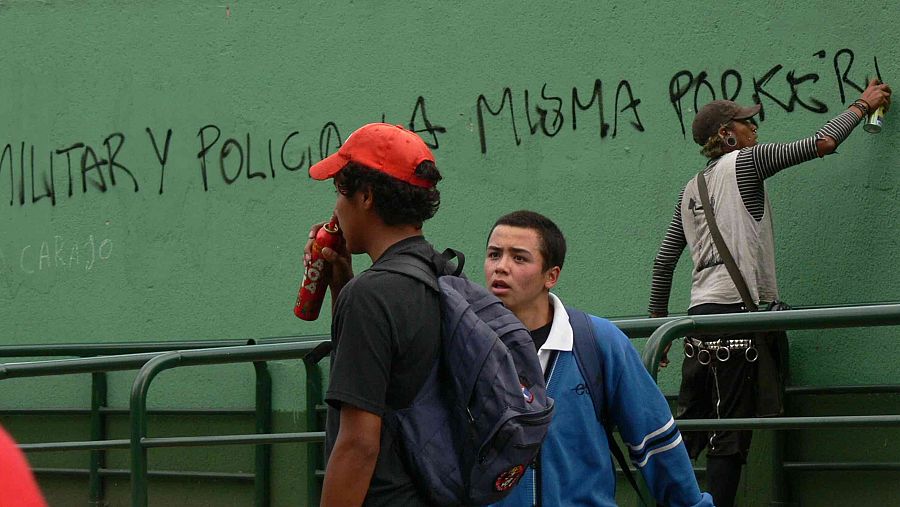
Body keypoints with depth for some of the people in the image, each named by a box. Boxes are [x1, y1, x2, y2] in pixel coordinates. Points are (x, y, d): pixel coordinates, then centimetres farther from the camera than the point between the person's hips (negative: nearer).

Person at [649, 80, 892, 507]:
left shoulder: (690, 189, 20)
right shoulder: (744, 162, 0)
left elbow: (664, 260, 21)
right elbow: (821, 144, -1)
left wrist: (658, 322, 28)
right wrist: (863, 104, 14)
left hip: (699, 314, 8)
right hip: (736, 311, -8)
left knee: (689, 429, 8)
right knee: (729, 435, -10)